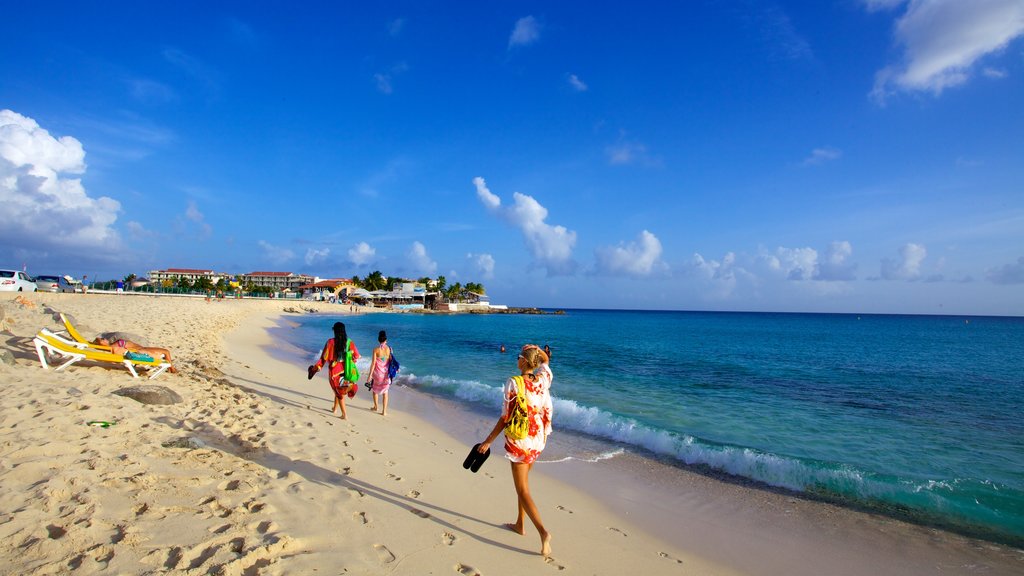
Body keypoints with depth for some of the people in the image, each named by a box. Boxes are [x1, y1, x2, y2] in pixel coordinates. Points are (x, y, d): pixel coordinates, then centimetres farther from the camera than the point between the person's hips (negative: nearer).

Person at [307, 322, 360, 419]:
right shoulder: (349, 342, -7)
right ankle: (335, 408, 42)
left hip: (334, 370, -3)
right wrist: (350, 360, 21)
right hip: (345, 370, 3)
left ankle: (345, 414, 7)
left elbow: (324, 357, -10)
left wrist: (316, 367, 2)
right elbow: (356, 356, 0)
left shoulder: (331, 342, -14)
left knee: (339, 391, 11)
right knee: (339, 389, 25)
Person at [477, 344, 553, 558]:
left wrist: (488, 441, -8)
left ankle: (543, 532, -9)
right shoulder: (542, 381, -4)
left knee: (522, 490, 2)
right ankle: (520, 524, 34)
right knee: (523, 482, 23)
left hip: (519, 441, -6)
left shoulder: (513, 383, -17)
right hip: (537, 440, 6)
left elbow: (505, 417, -15)